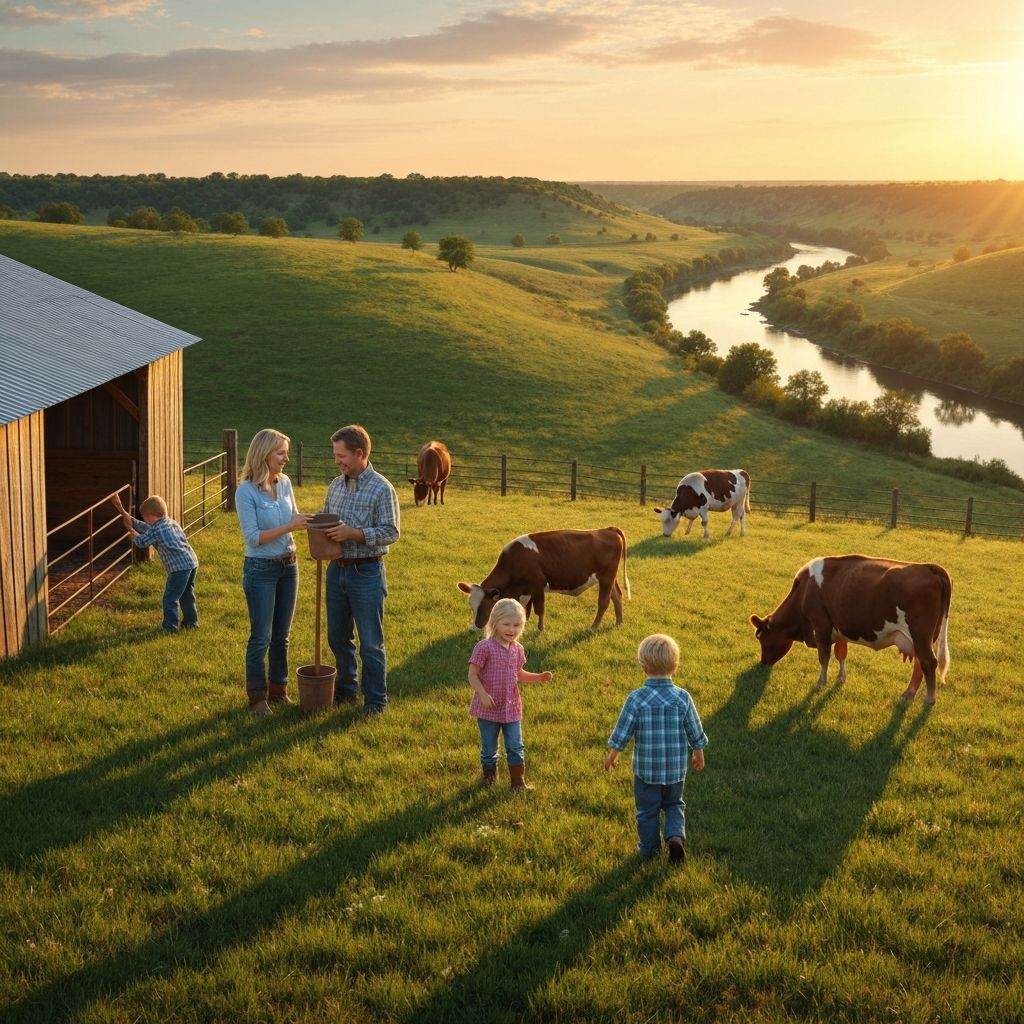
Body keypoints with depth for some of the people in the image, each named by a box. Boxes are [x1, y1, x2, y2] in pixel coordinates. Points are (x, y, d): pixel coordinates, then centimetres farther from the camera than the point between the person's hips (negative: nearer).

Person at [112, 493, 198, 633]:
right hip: (192, 562, 9)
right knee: (187, 595, 23)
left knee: (170, 599, 2)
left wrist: (130, 529, 26)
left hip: (179, 568, -9)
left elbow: (140, 542, 8)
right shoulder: (171, 523, 19)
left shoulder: (156, 530, -9)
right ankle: (191, 622, 31)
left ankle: (170, 627, 5)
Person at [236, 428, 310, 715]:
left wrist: (308, 521, -7)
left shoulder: (284, 483, 1)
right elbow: (253, 537, -19)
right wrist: (288, 527, -25)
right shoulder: (246, 491, -17)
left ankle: (278, 689, 28)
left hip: (288, 565, 6)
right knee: (261, 637, 3)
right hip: (261, 569, -6)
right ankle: (257, 695, 17)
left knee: (282, 635, 15)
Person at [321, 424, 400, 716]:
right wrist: (319, 531, -6)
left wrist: (353, 533, -24)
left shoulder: (381, 489, -12)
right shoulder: (336, 485, 7)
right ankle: (346, 690, 32)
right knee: (338, 637, 16)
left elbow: (391, 532, -15)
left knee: (370, 642, 2)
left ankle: (375, 700, 14)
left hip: (367, 573, -6)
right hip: (337, 570, 6)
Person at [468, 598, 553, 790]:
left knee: (516, 747, 6)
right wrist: (483, 695, -26)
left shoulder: (517, 649, 3)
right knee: (489, 748, 11)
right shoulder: (484, 647, -16)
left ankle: (518, 782, 17)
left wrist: (539, 677, 2)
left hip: (511, 707, 4)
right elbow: (473, 675, -15)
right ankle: (489, 777, 31)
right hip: (489, 708, -4)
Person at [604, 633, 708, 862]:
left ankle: (649, 848, 27)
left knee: (647, 809, 16)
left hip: (646, 769, -2)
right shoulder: (683, 698, -11)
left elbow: (622, 732, -10)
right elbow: (695, 733, -1)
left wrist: (612, 755, 6)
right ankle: (676, 836, 2)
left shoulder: (636, 699, -17)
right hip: (675, 769, 2)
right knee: (673, 805, 22)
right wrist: (699, 755, 17)